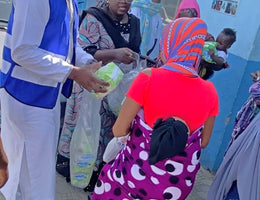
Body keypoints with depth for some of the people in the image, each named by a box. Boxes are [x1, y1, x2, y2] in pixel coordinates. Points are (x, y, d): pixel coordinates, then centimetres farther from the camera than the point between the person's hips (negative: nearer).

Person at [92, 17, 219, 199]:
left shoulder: (149, 77, -19)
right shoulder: (209, 91, -9)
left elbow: (119, 131, -13)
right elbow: (203, 142, 5)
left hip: (138, 175, -3)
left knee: (110, 175, 27)